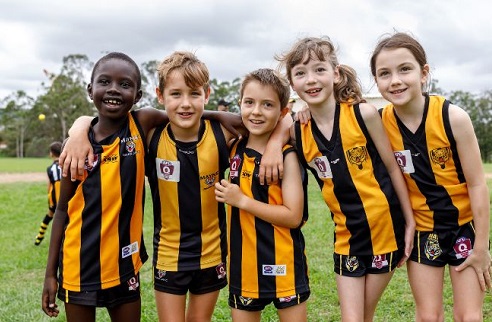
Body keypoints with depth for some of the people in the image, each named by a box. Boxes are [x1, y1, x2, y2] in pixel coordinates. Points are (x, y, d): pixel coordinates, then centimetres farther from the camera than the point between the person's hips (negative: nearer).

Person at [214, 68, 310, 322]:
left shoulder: (287, 156, -12)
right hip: (243, 262, 5)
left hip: (282, 263, -4)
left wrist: (241, 200, -18)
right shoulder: (235, 149, 1)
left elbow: (293, 216, -17)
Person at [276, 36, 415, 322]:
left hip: (385, 227, -2)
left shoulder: (363, 114, -13)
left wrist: (410, 222, -2)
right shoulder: (298, 133, -6)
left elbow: (393, 169, -6)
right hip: (346, 236, 2)